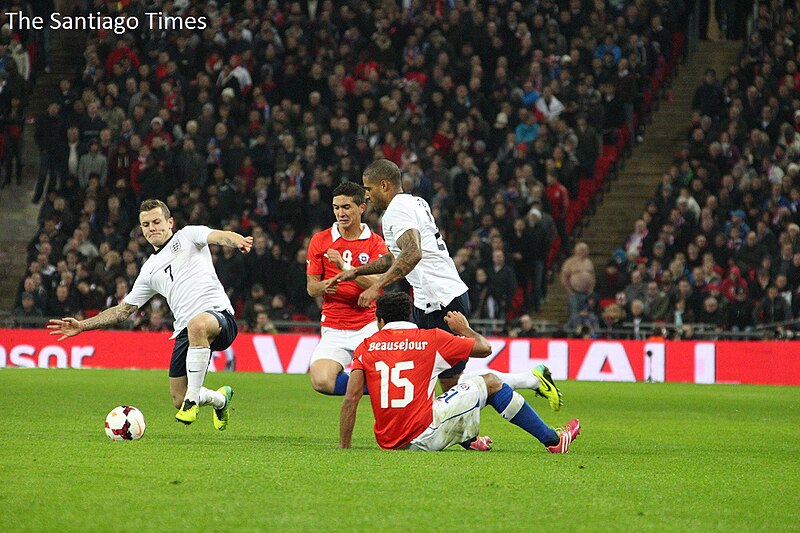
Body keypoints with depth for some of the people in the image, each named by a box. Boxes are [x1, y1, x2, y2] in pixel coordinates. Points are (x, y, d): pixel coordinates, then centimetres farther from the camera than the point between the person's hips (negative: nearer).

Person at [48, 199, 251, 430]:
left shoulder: (187, 236, 10)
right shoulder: (150, 269, 24)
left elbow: (218, 236, -10)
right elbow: (124, 309, 29)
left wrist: (237, 241, -35)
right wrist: (82, 326, 21)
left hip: (218, 314, -6)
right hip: (185, 330, 6)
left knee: (198, 324, -43)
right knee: (178, 401, 0)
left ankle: (193, 398, -32)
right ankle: (220, 398, 34)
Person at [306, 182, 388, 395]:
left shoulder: (376, 243, 2)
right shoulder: (320, 241, 5)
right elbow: (311, 287, 8)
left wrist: (345, 267, -25)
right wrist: (324, 287, -16)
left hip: (369, 324, -1)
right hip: (334, 328, 1)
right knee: (321, 382, -23)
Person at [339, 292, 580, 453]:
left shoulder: (366, 346, 6)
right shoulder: (431, 339, 1)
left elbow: (351, 398, -3)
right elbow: (484, 347, 11)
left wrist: (343, 447, 2)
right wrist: (464, 329, 32)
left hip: (387, 442, 4)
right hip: (423, 437, -4)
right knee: (489, 382, 16)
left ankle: (468, 440, 51)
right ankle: (552, 440, 24)